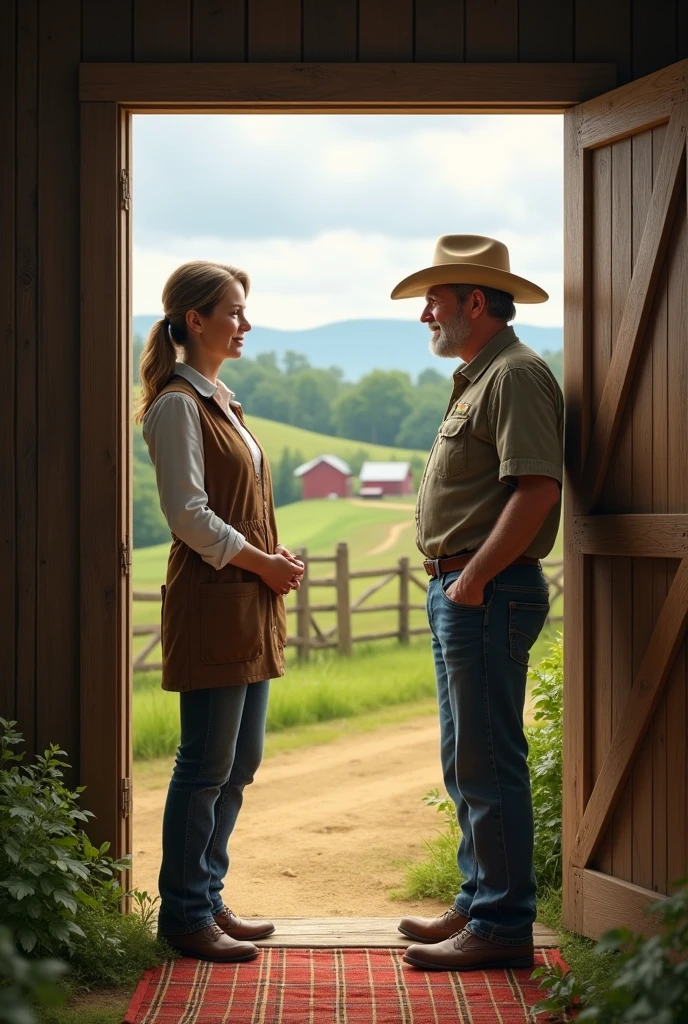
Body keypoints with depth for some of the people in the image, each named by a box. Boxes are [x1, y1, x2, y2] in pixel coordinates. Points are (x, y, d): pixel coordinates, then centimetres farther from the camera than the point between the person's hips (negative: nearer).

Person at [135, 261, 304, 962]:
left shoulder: (219, 399, 18)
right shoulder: (178, 404, -10)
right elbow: (189, 514, -16)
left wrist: (274, 557, 7)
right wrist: (262, 563, -12)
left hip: (249, 603, 9)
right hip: (210, 602, -9)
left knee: (240, 761, 12)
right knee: (207, 765, -5)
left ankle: (207, 900, 21)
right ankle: (185, 914, 4)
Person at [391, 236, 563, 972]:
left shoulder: (516, 376, -13)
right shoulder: (477, 380, 20)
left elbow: (537, 487, -24)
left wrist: (474, 577, -21)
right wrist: (455, 582, 15)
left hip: (488, 594, -11)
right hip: (460, 590, 11)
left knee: (488, 762, -8)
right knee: (466, 763, 16)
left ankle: (503, 926, -3)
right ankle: (479, 903, 25)